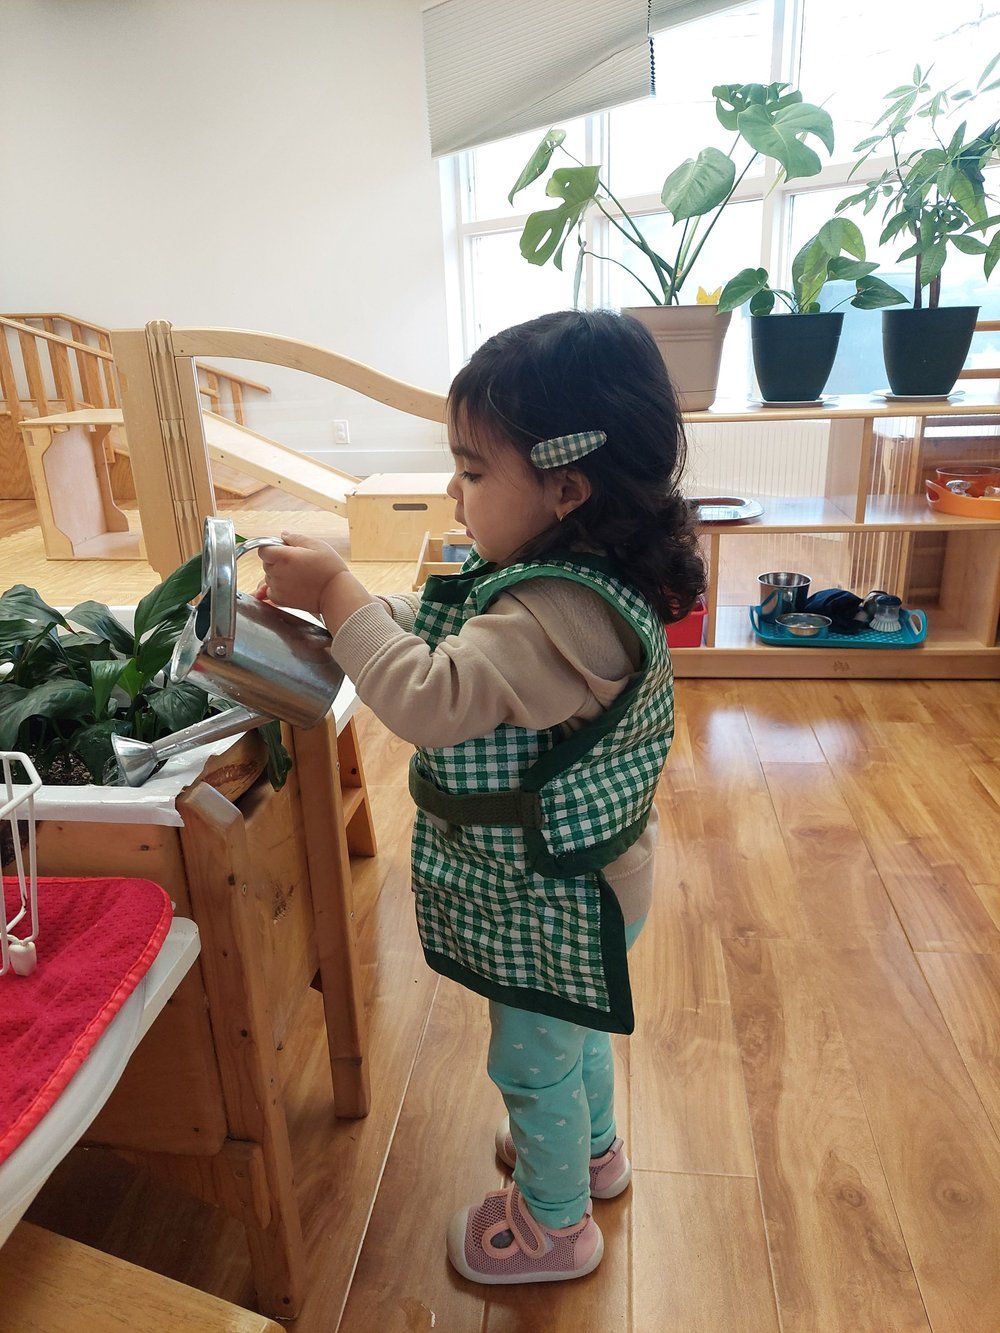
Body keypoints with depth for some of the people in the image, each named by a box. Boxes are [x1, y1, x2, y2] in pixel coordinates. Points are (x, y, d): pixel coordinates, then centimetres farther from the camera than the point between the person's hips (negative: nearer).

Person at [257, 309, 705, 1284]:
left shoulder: (562, 612, -36)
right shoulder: (560, 573, -3)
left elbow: (430, 699, -36)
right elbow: (440, 631, 7)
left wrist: (336, 594, -27)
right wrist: (333, 601, -3)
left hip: (551, 900, -9)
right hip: (570, 879, 9)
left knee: (533, 1061, 16)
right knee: (571, 1034, 31)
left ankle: (554, 1225, 44)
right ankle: (593, 1149, 58)